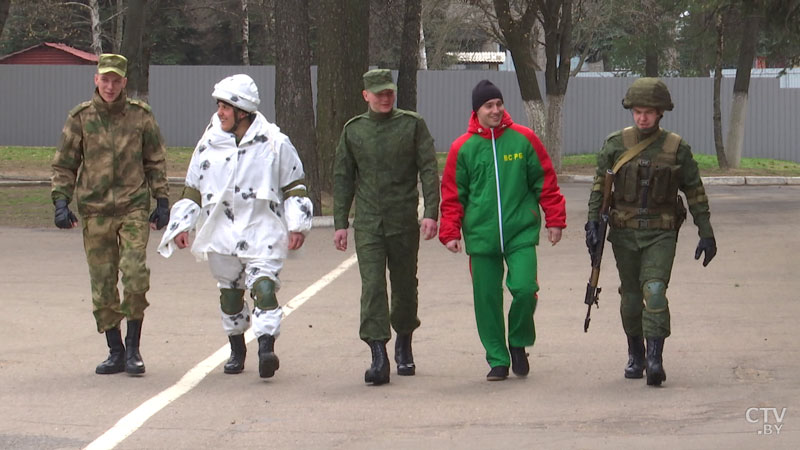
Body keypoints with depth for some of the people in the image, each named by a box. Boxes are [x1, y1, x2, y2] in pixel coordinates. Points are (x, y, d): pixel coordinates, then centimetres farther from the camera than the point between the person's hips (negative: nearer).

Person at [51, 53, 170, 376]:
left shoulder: (140, 116, 3)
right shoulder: (80, 118, 3)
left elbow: (155, 162, 11)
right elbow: (64, 164, 7)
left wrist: (162, 201, 7)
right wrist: (61, 202, -3)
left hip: (134, 207, -1)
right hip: (95, 211, 1)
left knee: (136, 275, -14)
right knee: (102, 285, 3)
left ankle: (133, 349, -1)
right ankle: (115, 352, 14)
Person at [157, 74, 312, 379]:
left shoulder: (275, 143, -2)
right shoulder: (209, 144, 7)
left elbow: (294, 186, 6)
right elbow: (193, 189, 15)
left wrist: (297, 225, -1)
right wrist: (182, 226, 8)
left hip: (263, 231, -4)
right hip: (221, 233, 4)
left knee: (263, 286, -20)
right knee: (229, 292, 11)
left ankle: (266, 346, -27)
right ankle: (237, 350, 27)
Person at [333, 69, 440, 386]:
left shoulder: (412, 125, 1)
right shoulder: (353, 130, 7)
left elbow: (429, 170, -2)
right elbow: (343, 178, 12)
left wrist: (431, 212, -12)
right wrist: (340, 222, 7)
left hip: (404, 222, 0)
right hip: (367, 224, 0)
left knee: (405, 286, 11)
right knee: (372, 287, -11)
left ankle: (404, 347, 32)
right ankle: (379, 356, -15)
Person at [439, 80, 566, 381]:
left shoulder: (524, 139, 3)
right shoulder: (462, 148, 3)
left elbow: (545, 181, 8)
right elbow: (452, 194, 7)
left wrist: (554, 219, 6)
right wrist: (450, 232, 0)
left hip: (521, 232, -1)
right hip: (481, 236, 1)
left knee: (524, 289, -14)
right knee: (487, 299, 2)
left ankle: (519, 343, 14)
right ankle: (497, 360, 16)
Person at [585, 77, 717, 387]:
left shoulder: (677, 149, -1)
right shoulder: (615, 144, 1)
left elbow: (695, 192, 5)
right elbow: (599, 184, 5)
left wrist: (706, 234, 5)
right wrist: (593, 222, -5)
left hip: (661, 233, -2)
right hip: (624, 232, 2)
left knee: (655, 291, -17)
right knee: (631, 295, 9)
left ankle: (655, 358, -22)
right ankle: (635, 355, 27)